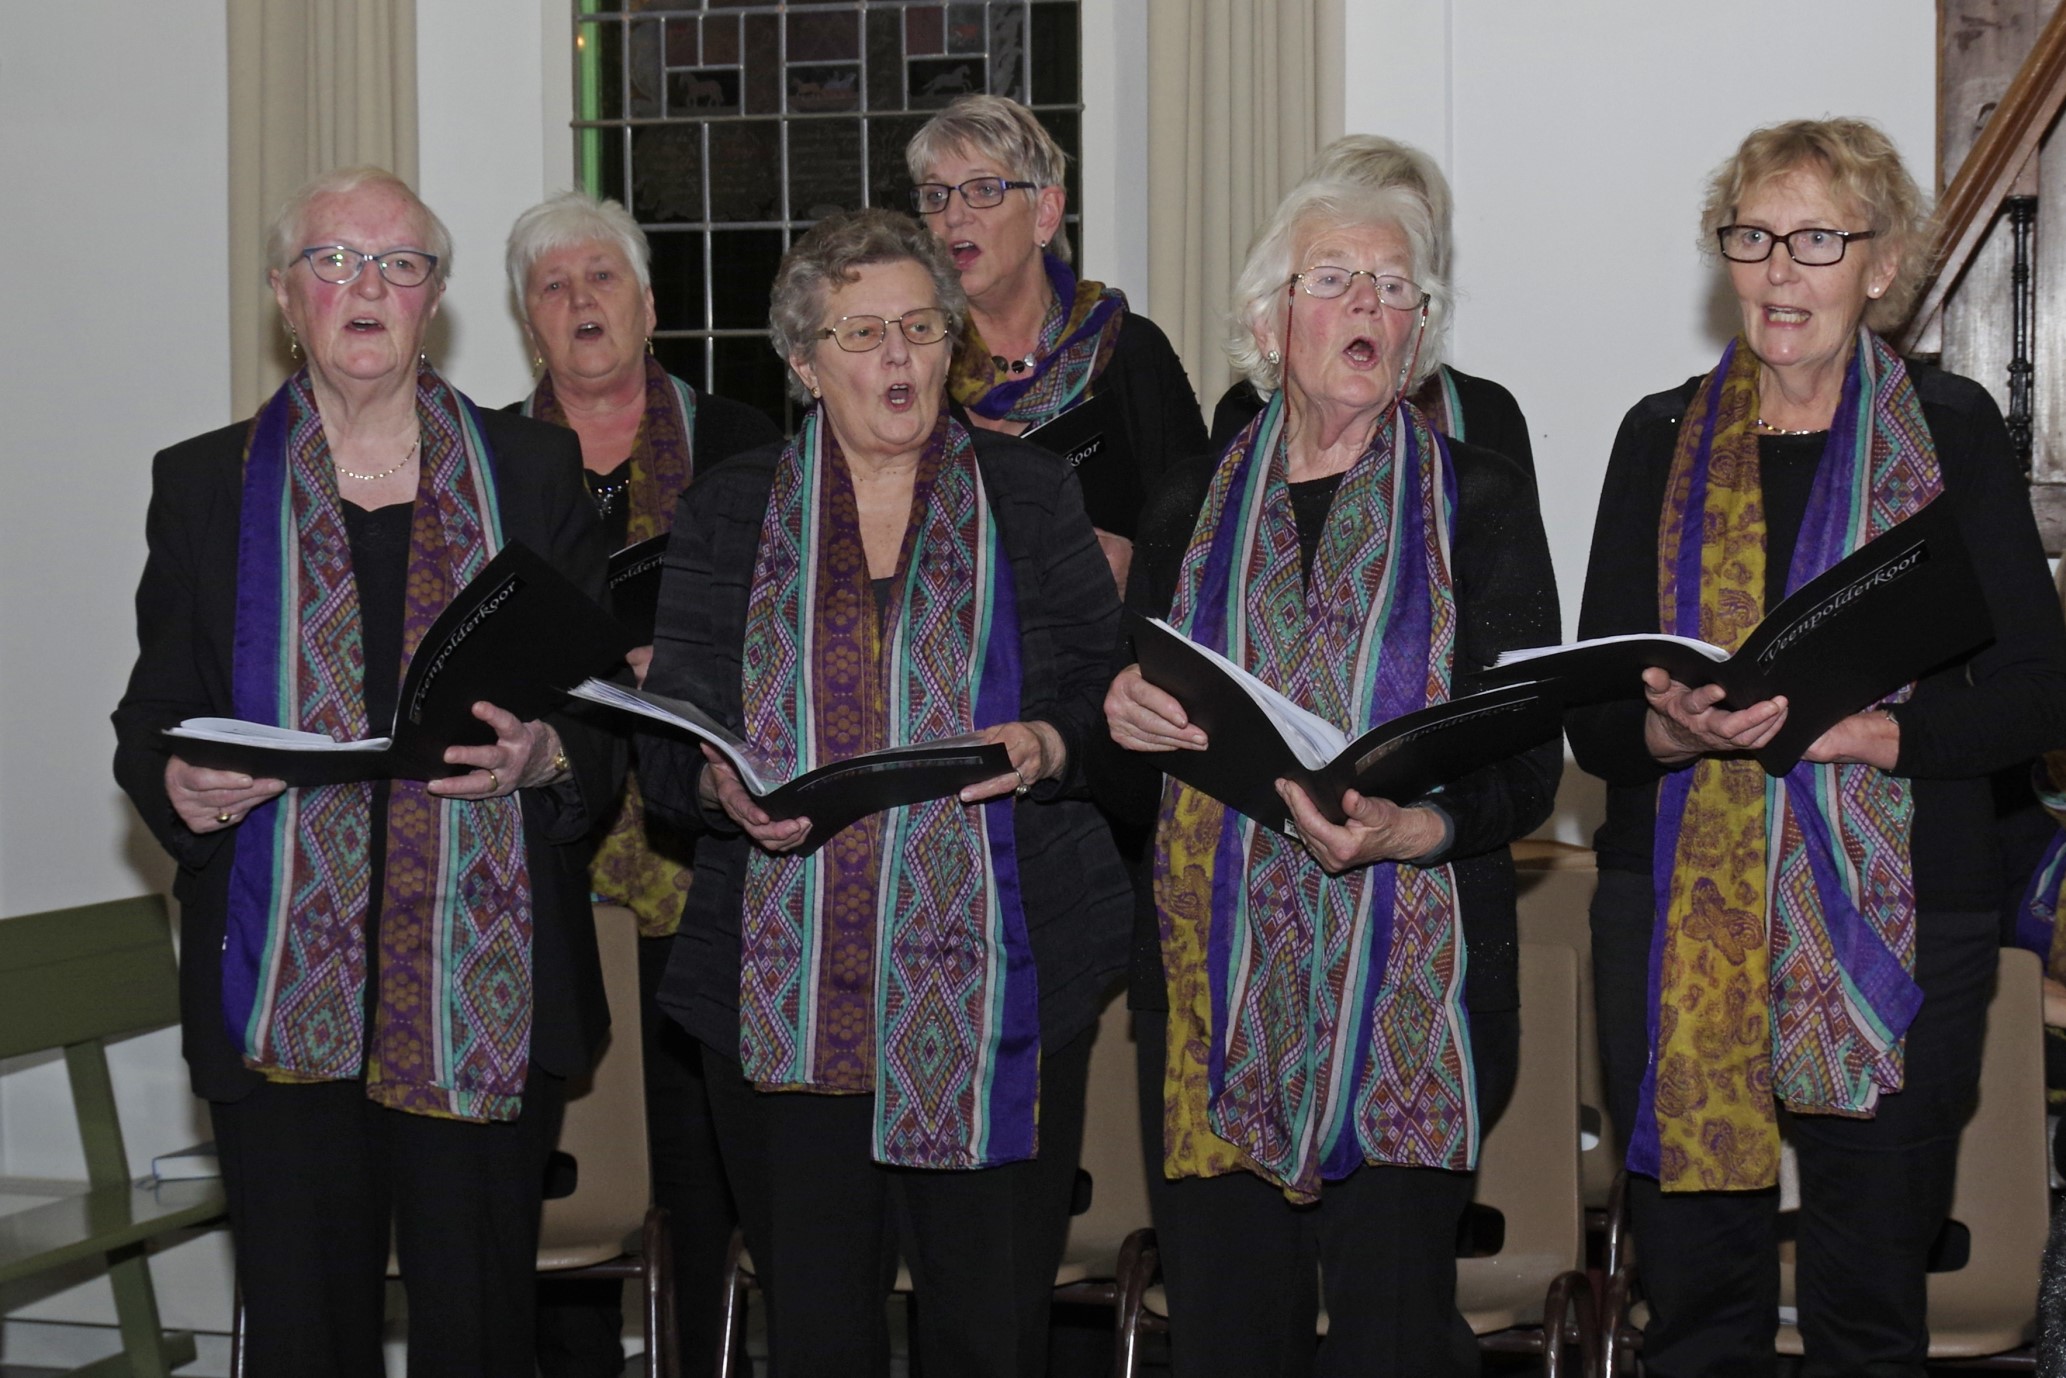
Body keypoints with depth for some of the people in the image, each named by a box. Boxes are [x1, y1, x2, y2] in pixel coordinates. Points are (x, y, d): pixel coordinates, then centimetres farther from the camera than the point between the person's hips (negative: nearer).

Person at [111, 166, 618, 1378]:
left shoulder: (533, 471, 10)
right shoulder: (207, 482, 10)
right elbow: (152, 720, 10)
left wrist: (544, 755, -13)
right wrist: (181, 787, -12)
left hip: (487, 989, 0)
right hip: (281, 992, 0)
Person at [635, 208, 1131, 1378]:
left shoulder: (1030, 494, 9)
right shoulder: (732, 510, 10)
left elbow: (1114, 699, 7)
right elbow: (668, 737, 7)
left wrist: (1048, 746, -14)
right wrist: (723, 785, -15)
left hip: (991, 992, -1)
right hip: (788, 993, 1)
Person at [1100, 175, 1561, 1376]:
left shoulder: (1480, 499, 6)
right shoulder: (1194, 507, 13)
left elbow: (1528, 766, -1)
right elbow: (1117, 775, 16)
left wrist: (1414, 830, -21)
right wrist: (1119, 720, -7)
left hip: (1408, 993, -2)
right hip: (1219, 991, 2)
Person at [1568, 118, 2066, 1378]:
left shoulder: (1952, 431, 4)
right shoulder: (1664, 439, 10)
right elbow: (1593, 716, 7)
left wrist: (1853, 730, -17)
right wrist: (1676, 729, -16)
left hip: (1895, 926, -2)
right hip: (1680, 916, 2)